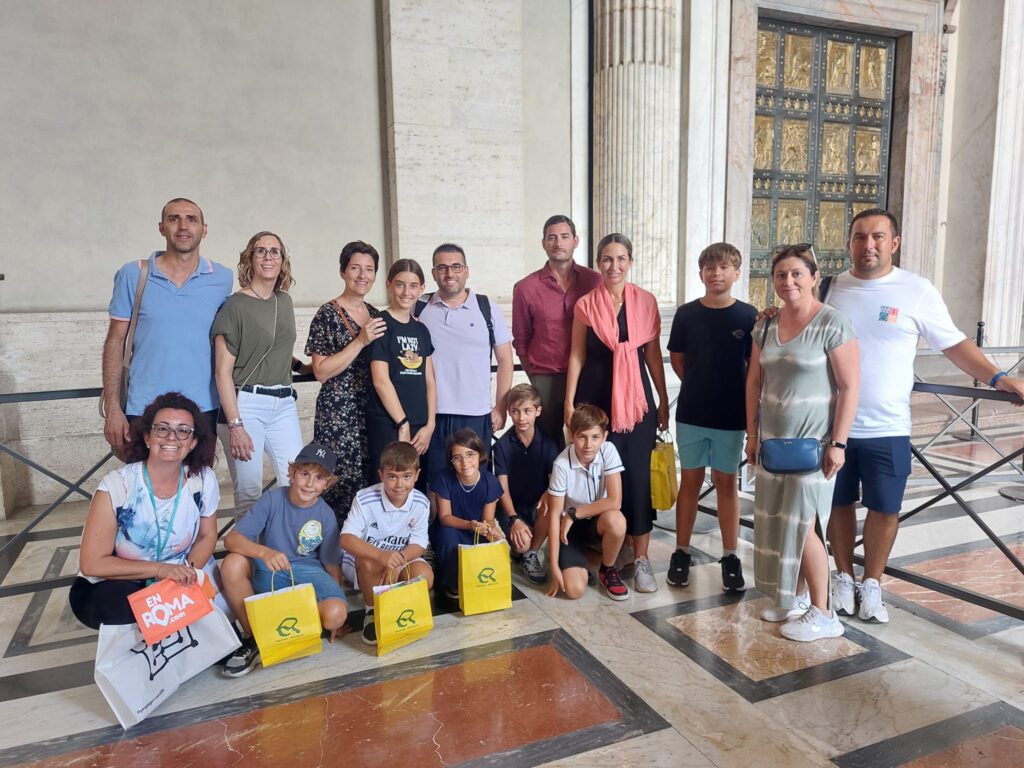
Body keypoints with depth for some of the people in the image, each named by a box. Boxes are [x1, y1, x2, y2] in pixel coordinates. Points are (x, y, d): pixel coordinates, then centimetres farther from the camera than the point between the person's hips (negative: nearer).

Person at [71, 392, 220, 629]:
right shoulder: (116, 486, -21)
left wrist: (188, 572, -16)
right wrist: (160, 569, -26)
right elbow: (92, 564, -17)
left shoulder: (204, 480, -12)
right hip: (111, 588, -2)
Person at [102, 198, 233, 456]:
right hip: (143, 413, -1)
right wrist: (112, 408, -3)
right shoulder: (132, 275, -1)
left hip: (203, 410, 1)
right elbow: (116, 341, 2)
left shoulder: (222, 278, 1)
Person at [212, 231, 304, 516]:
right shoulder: (235, 305, -6)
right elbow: (222, 370, -10)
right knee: (249, 492, 0)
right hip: (245, 403, -5)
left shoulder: (284, 301, 12)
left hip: (283, 404, 6)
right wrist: (234, 425, -15)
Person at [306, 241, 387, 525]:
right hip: (338, 415, -5)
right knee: (342, 485, -5)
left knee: (371, 483, 6)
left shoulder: (375, 315, 12)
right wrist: (360, 341, -16)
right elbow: (321, 371, -11)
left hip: (371, 413, 6)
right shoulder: (327, 315, -6)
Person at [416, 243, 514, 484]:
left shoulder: (487, 309, 2)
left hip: (477, 416, 0)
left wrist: (500, 407, 0)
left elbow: (505, 360, 5)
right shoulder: (419, 310, 4)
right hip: (432, 415, 1)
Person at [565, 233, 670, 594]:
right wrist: (569, 402, -1)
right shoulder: (586, 304, 1)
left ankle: (641, 558, 11)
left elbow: (653, 353, 8)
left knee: (637, 474, 1)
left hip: (637, 396, 1)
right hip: (596, 396, 0)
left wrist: (663, 399, 6)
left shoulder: (646, 301, 4)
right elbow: (577, 356, 3)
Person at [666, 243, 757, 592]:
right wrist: (700, 388, 5)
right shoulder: (686, 314, -1)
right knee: (690, 481, 10)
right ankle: (681, 553, 20)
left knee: (726, 483, 9)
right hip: (691, 413, 1)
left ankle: (730, 556, 20)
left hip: (731, 415, -1)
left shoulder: (748, 316, -4)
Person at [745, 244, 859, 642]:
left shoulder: (833, 323, -11)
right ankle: (792, 596, 27)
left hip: (812, 442, -6)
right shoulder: (766, 325, 7)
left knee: (803, 524, -4)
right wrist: (752, 432, 8)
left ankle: (822, 614, 10)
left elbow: (850, 387, -13)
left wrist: (838, 442, -16)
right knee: (777, 522, 10)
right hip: (772, 440, 6)